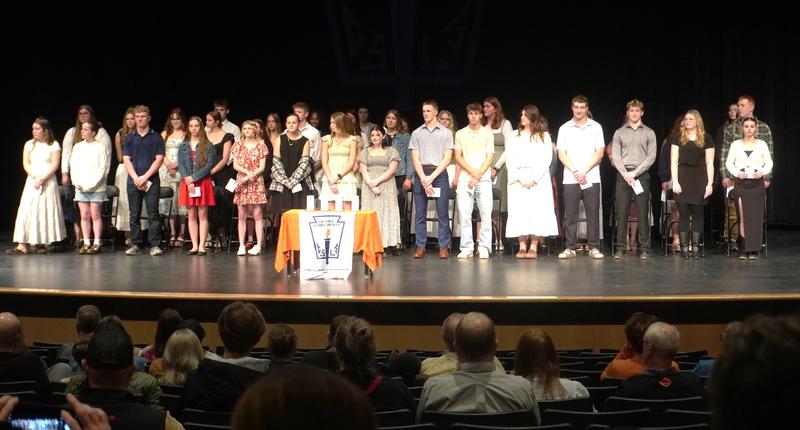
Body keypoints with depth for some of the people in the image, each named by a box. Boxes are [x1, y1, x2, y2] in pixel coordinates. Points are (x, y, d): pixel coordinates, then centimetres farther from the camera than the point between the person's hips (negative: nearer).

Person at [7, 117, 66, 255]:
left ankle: (43, 243, 4)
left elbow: (54, 165, -7)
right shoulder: (29, 144, 10)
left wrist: (42, 179, -15)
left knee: (46, 212, -3)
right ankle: (22, 245, -8)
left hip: (48, 182, -3)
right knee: (27, 211, -4)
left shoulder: (54, 145, 0)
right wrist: (35, 177, -11)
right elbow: (26, 163, 4)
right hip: (31, 181, 3)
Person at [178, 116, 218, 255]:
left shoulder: (208, 146, 1)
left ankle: (202, 246, -1)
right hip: (187, 184, 3)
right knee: (191, 216, 4)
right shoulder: (184, 146, 10)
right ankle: (194, 246, 7)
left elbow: (209, 165, -7)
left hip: (203, 183, -3)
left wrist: (193, 177, -13)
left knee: (202, 215, -2)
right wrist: (188, 181, -10)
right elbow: (180, 165, 4)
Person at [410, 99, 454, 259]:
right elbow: (415, 158, 4)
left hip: (439, 173, -2)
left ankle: (443, 247, 2)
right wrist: (424, 179, -9)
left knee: (442, 212, -3)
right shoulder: (416, 133, 11)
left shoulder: (446, 133, 6)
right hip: (421, 174, 2)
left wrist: (432, 177, -10)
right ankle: (420, 247, 6)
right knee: (420, 213, 2)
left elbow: (447, 158, -1)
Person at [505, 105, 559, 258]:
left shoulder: (544, 136, 9)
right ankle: (522, 247, -4)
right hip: (518, 180, 1)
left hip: (538, 180, -1)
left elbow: (546, 160, 1)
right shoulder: (513, 136, 13)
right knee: (519, 212, -6)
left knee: (537, 211, -8)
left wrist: (533, 178, -10)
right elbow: (509, 160, 6)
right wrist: (519, 178, -8)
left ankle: (534, 247, -6)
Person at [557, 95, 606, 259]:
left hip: (591, 178, 0)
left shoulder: (596, 127, 6)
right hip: (570, 178, 1)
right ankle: (570, 248, 5)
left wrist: (584, 171, -9)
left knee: (593, 214, -1)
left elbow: (599, 153, 1)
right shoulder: (564, 128, 8)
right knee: (570, 215, 0)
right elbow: (561, 154, 3)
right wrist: (575, 171, -9)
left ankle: (594, 247, 4)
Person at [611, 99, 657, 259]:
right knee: (621, 212, -1)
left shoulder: (649, 133, 8)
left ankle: (644, 249, 1)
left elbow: (651, 156, 0)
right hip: (623, 175, 1)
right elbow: (615, 156, 3)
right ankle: (620, 248, 3)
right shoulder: (619, 132, 11)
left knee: (643, 213, -2)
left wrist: (635, 173, -10)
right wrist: (626, 174, -10)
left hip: (642, 175, -1)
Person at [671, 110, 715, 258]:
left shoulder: (706, 138, 6)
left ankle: (696, 247, 6)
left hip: (699, 180, -1)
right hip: (683, 180, 1)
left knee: (697, 214, 2)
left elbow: (709, 163, 3)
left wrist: (710, 183, -4)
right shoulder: (679, 138, 9)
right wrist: (675, 181, -5)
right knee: (683, 214, 0)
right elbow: (674, 162, 5)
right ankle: (684, 247, 3)